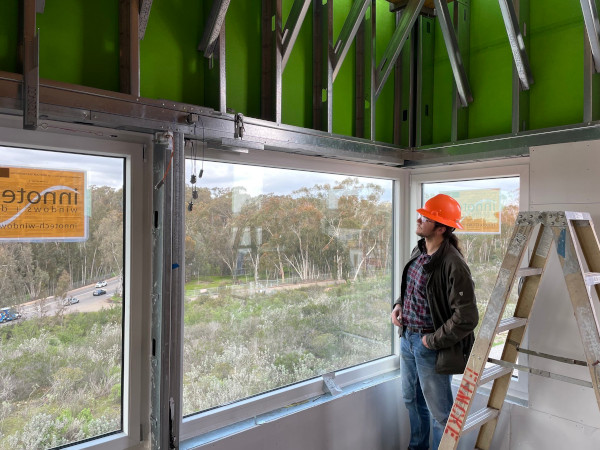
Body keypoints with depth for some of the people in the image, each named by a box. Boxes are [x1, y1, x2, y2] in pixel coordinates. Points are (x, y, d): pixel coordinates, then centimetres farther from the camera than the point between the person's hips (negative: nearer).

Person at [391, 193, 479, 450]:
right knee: (412, 400, 26)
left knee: (439, 412, 10)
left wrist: (433, 341, -17)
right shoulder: (418, 251, 1)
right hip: (407, 338, 9)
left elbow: (467, 318, -25)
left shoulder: (453, 265, -25)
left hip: (430, 346, -9)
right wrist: (399, 304, 2)